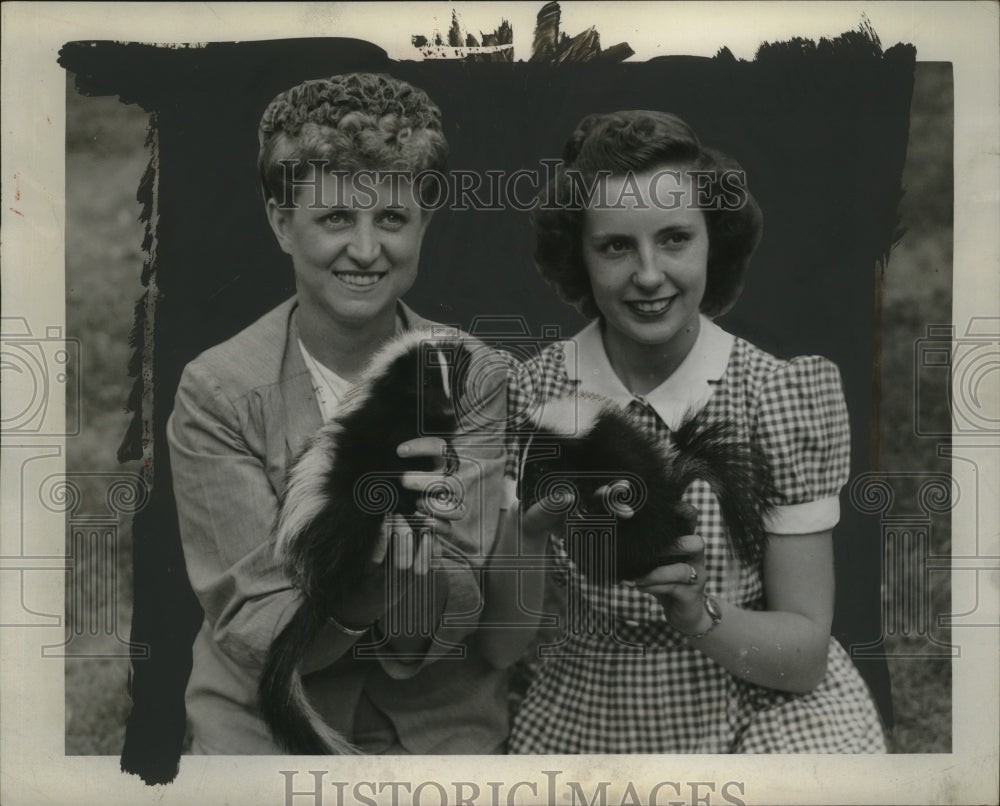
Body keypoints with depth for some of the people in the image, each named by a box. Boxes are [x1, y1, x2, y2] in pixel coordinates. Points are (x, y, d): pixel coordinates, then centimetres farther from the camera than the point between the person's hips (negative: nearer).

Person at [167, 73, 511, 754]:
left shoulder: (473, 379, -12)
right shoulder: (217, 390, -15)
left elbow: (441, 632, -17)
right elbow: (250, 634, -17)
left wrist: (399, 535, -37)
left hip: (444, 733, 2)